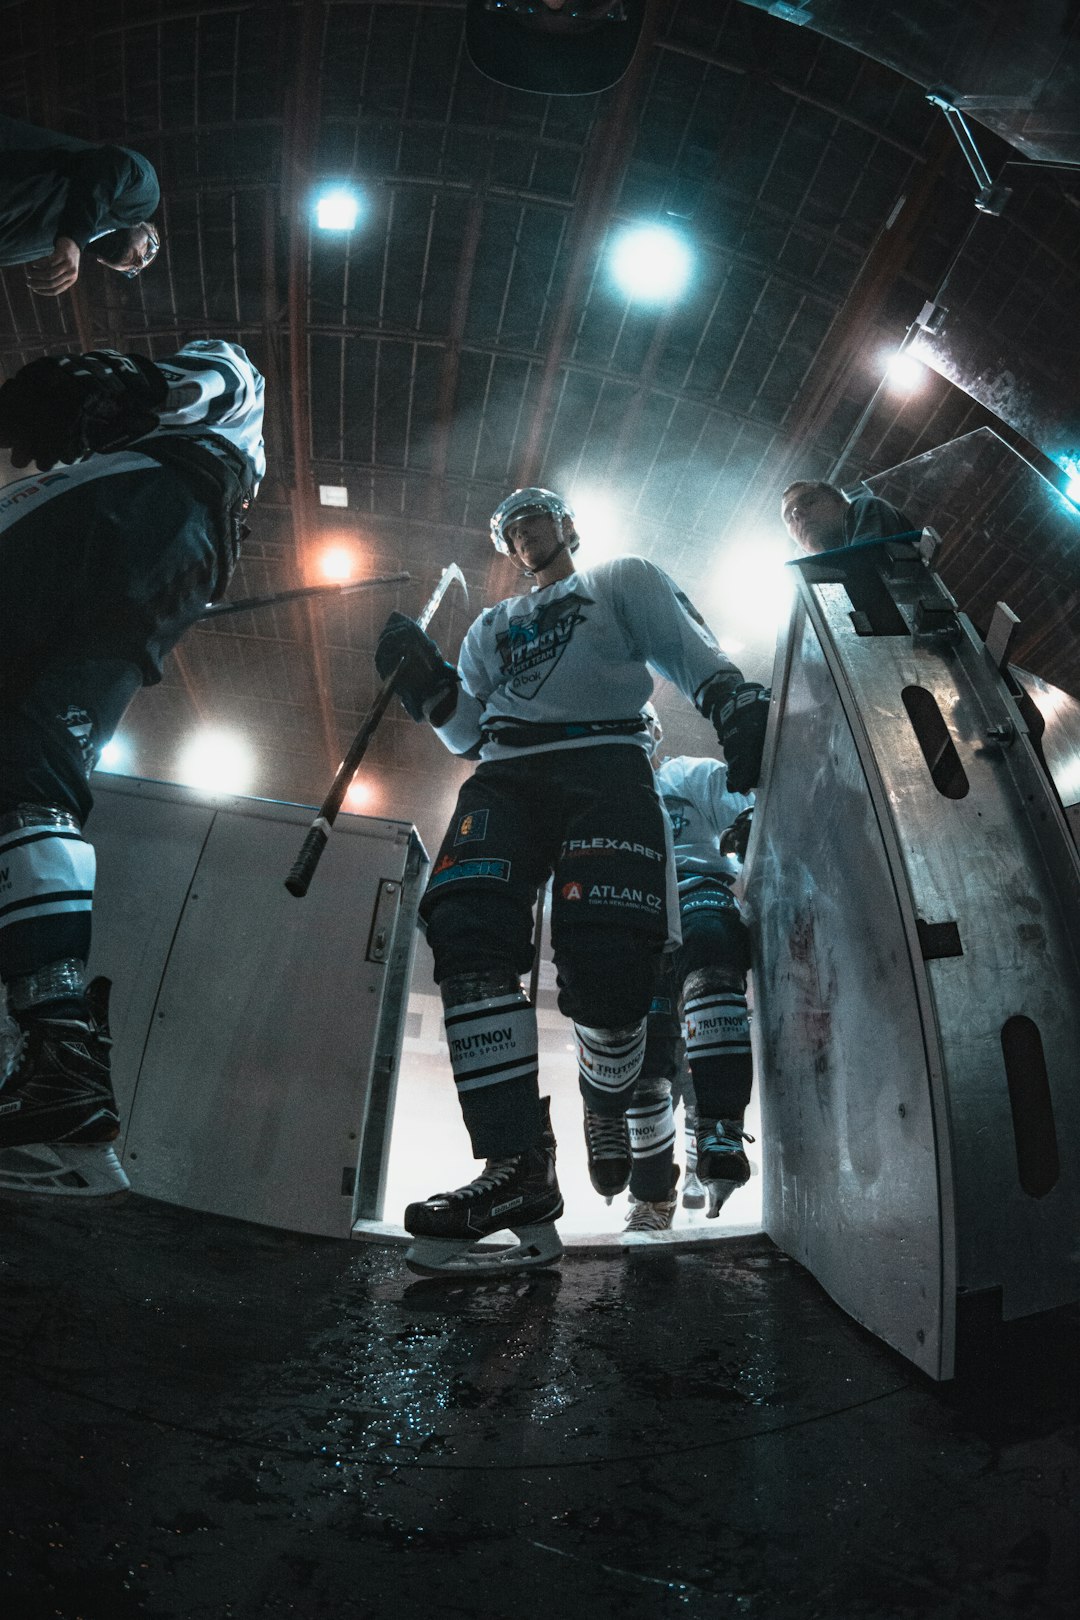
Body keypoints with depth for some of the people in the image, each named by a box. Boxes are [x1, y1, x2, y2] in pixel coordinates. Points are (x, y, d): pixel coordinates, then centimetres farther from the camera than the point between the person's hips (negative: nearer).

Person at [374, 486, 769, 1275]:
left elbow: (688, 650, 9)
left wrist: (738, 701, -12)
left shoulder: (624, 579, 26)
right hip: (506, 773, 4)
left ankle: (611, 1122, 4)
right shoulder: (492, 626, 37)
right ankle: (518, 1166, -30)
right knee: (466, 923, -27)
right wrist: (428, 683, 7)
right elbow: (466, 730, 27)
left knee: (605, 952, -25)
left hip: (604, 760, -3)